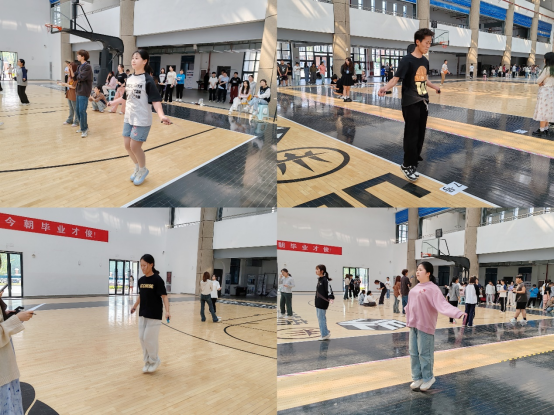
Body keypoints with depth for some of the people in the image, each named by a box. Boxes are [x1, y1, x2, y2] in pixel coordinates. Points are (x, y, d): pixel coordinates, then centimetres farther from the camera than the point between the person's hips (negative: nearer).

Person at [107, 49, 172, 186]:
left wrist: (161, 114, -34)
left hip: (142, 119, -7)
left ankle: (143, 170, 21)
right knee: (127, 145, 9)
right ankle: (138, 167, 33)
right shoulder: (129, 79, 7)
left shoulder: (148, 80, -13)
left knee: (135, 146, -4)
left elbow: (155, 99, -20)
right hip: (129, 117, 7)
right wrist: (114, 102, 34)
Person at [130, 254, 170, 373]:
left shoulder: (157, 280, -13)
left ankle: (154, 361, 14)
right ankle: (148, 361, 21)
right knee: (142, 338, 7)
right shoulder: (141, 280, 5)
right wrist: (135, 306, 28)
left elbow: (164, 296, -16)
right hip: (143, 314, 7)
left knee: (150, 338, -6)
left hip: (154, 315, -6)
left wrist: (167, 311, -27)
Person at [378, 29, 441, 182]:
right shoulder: (407, 60, -13)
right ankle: (407, 165, 6)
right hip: (410, 103, -7)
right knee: (411, 134, -5)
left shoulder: (425, 61, 9)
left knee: (420, 134, 9)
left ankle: (414, 161, 20)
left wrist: (435, 87, 38)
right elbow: (396, 78, -20)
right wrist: (386, 87, -39)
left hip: (423, 102, 7)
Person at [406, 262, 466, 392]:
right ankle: (417, 378, 23)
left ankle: (428, 378, 17)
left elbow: (443, 304, -24)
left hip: (425, 326, -7)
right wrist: (408, 321, 26)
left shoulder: (432, 288, -13)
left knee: (424, 354, 0)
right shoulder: (416, 288, 12)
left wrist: (458, 313, -38)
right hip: (413, 325, 7)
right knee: (414, 353, 12)